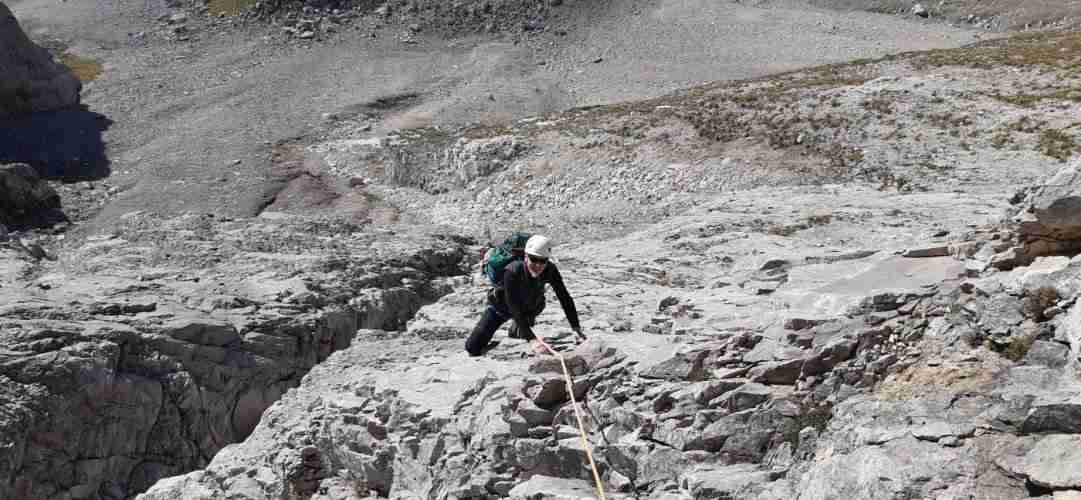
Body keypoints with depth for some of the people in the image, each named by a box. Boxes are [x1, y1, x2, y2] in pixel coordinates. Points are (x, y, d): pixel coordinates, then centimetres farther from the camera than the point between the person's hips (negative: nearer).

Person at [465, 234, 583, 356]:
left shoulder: (550, 270, -29)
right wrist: (531, 339, -51)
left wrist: (576, 328, -32)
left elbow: (565, 299, -23)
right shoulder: (512, 272, -40)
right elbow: (515, 309, -43)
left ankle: (514, 331, 42)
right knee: (473, 347, -10)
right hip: (501, 306, -3)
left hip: (529, 308, 3)